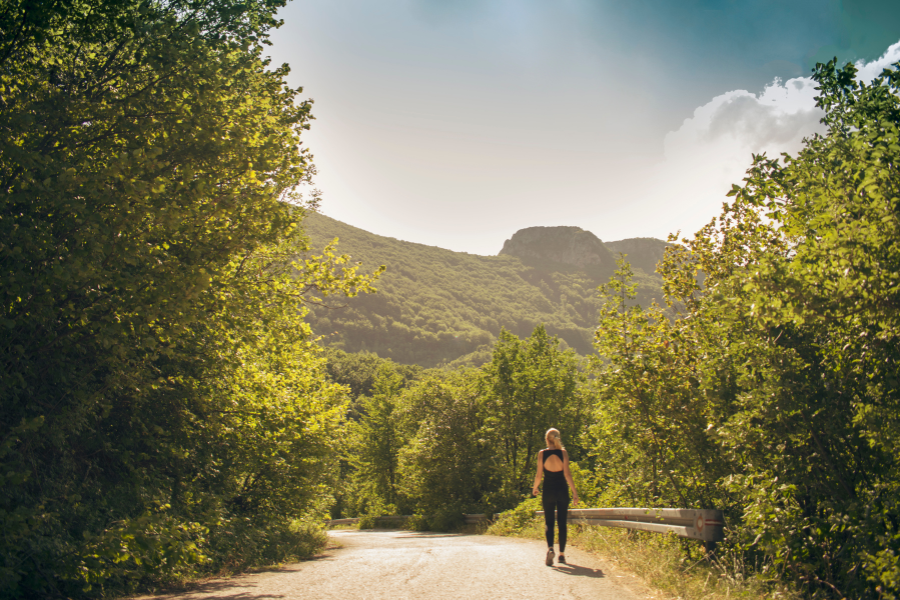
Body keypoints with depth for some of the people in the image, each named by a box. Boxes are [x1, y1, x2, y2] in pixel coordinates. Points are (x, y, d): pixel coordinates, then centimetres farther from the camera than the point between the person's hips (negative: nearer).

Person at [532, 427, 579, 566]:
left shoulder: (542, 453, -4)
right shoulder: (563, 452, -4)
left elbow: (539, 474, -2)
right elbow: (567, 474, -9)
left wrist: (535, 488, 15)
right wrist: (575, 492, -7)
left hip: (548, 491, 0)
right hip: (562, 491, 0)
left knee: (549, 523, 4)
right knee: (562, 523, 10)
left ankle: (550, 548, -21)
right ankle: (562, 554, 12)